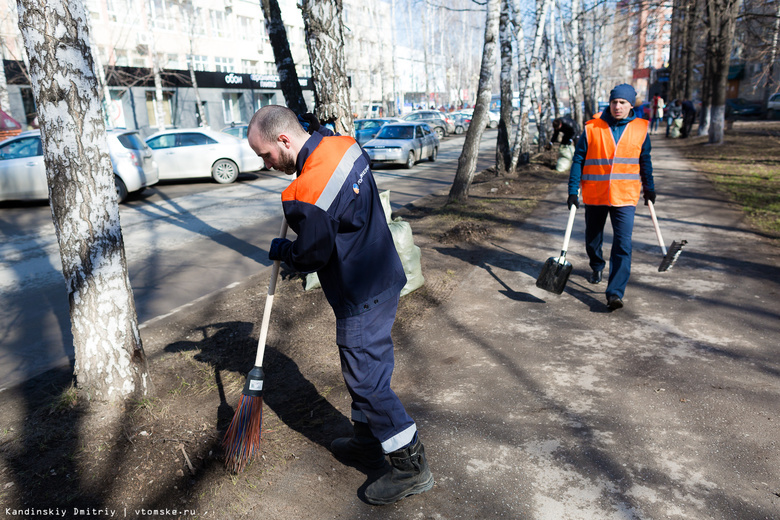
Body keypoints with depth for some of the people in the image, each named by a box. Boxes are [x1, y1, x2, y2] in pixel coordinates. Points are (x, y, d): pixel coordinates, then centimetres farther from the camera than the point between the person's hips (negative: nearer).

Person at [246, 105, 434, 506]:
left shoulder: (307, 194, -27)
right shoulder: (345, 145, 0)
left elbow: (310, 256, -15)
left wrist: (279, 250, 4)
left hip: (361, 295, -10)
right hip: (383, 276, 10)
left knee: (366, 379, 2)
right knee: (364, 369, 21)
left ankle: (411, 466, 15)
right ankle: (368, 441, 38)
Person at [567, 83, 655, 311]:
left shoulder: (640, 129, 3)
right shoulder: (592, 128, -4)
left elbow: (645, 161, 16)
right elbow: (578, 160, -1)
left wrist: (649, 188, 21)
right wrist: (573, 191, -5)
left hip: (625, 197, 0)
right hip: (594, 196, 1)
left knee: (623, 245, -11)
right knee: (592, 241, 17)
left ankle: (615, 293, -11)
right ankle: (597, 267, 47)